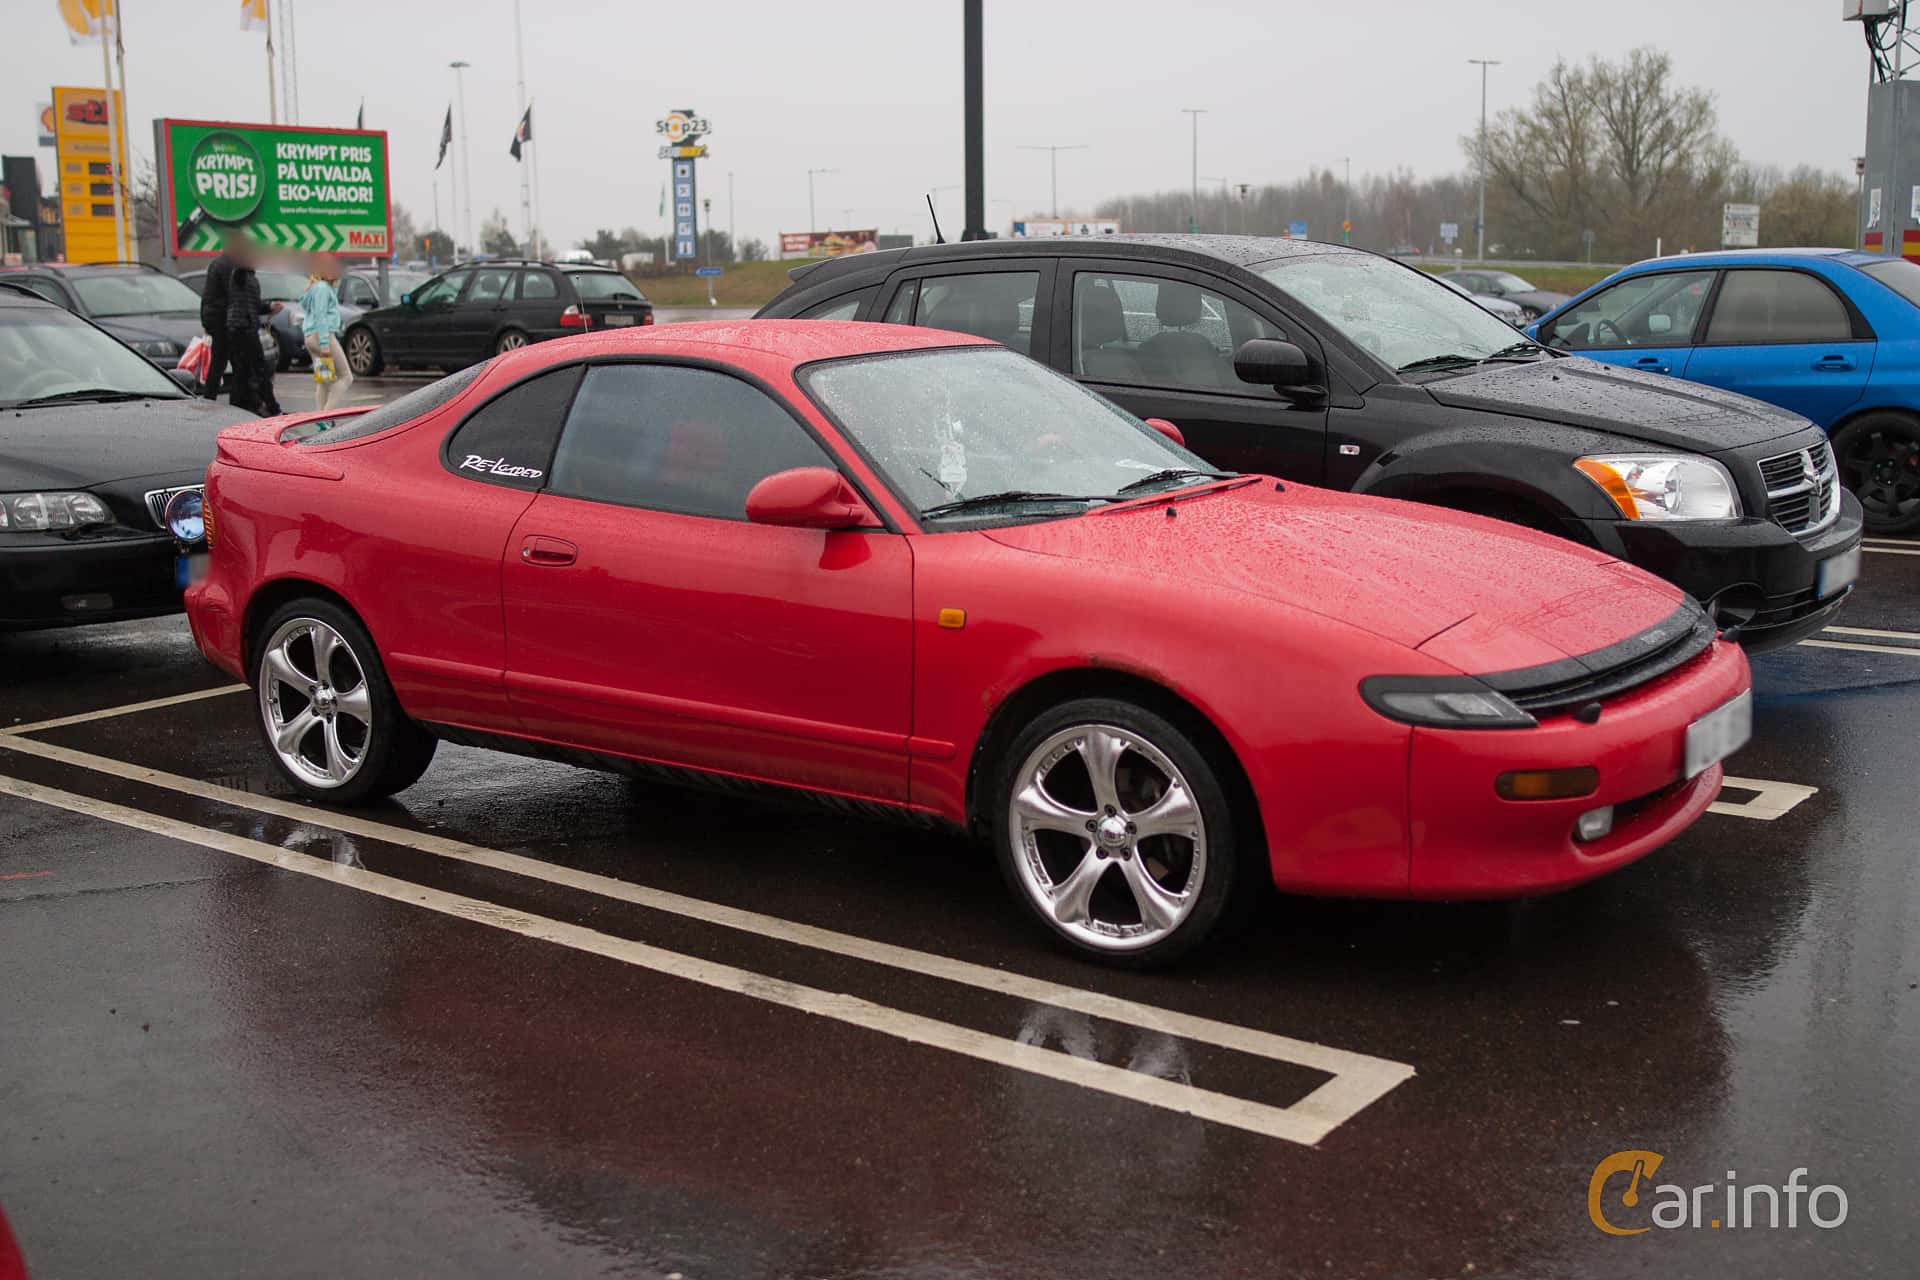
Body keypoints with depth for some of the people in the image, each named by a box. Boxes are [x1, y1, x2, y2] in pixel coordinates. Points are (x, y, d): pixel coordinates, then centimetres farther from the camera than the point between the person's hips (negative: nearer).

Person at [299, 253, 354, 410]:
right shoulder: (322, 287, -11)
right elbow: (320, 317, -18)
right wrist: (324, 344, -21)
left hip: (311, 338, 10)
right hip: (323, 335, -10)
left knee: (322, 382, 10)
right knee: (346, 377, -8)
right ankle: (328, 412, -18)